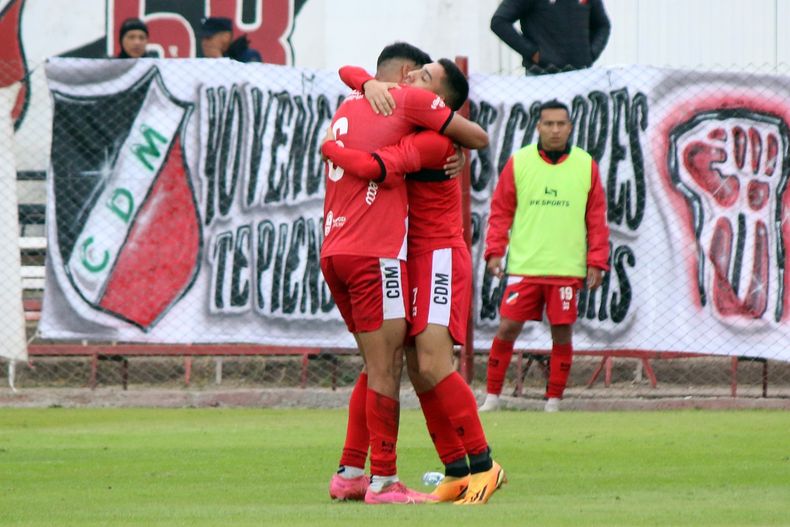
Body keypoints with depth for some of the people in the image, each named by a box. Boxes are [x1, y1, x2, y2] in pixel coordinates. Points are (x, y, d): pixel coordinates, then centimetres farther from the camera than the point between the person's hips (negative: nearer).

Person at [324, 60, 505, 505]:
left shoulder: (432, 141, -17)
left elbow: (372, 167, -31)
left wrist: (329, 148, -13)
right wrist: (372, 85, -9)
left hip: (440, 256, -9)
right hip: (414, 258, 9)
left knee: (433, 366, -19)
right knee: (419, 372, 3)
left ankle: (483, 464, -14)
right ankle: (456, 472, 4)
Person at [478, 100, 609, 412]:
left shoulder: (586, 165, 6)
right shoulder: (518, 163, 4)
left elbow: (597, 219, 8)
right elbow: (501, 211, 6)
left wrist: (596, 262, 3)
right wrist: (495, 251, -4)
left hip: (567, 269, 0)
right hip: (524, 267, 0)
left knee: (562, 333, 2)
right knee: (507, 328, -3)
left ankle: (554, 400, 13)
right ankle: (492, 396, 7)